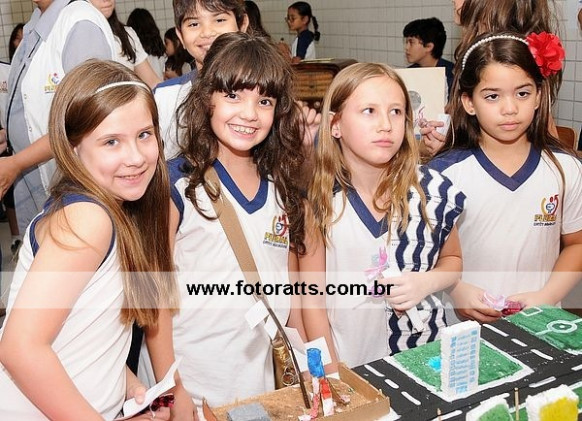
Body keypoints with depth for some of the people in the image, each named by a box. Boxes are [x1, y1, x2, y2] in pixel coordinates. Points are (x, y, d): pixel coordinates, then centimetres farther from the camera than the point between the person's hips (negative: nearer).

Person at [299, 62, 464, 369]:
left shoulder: (434, 191, -5)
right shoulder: (321, 200, -8)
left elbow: (452, 260, 12)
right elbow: (312, 297, -4)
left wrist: (426, 283, -8)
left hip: (424, 354, 1)